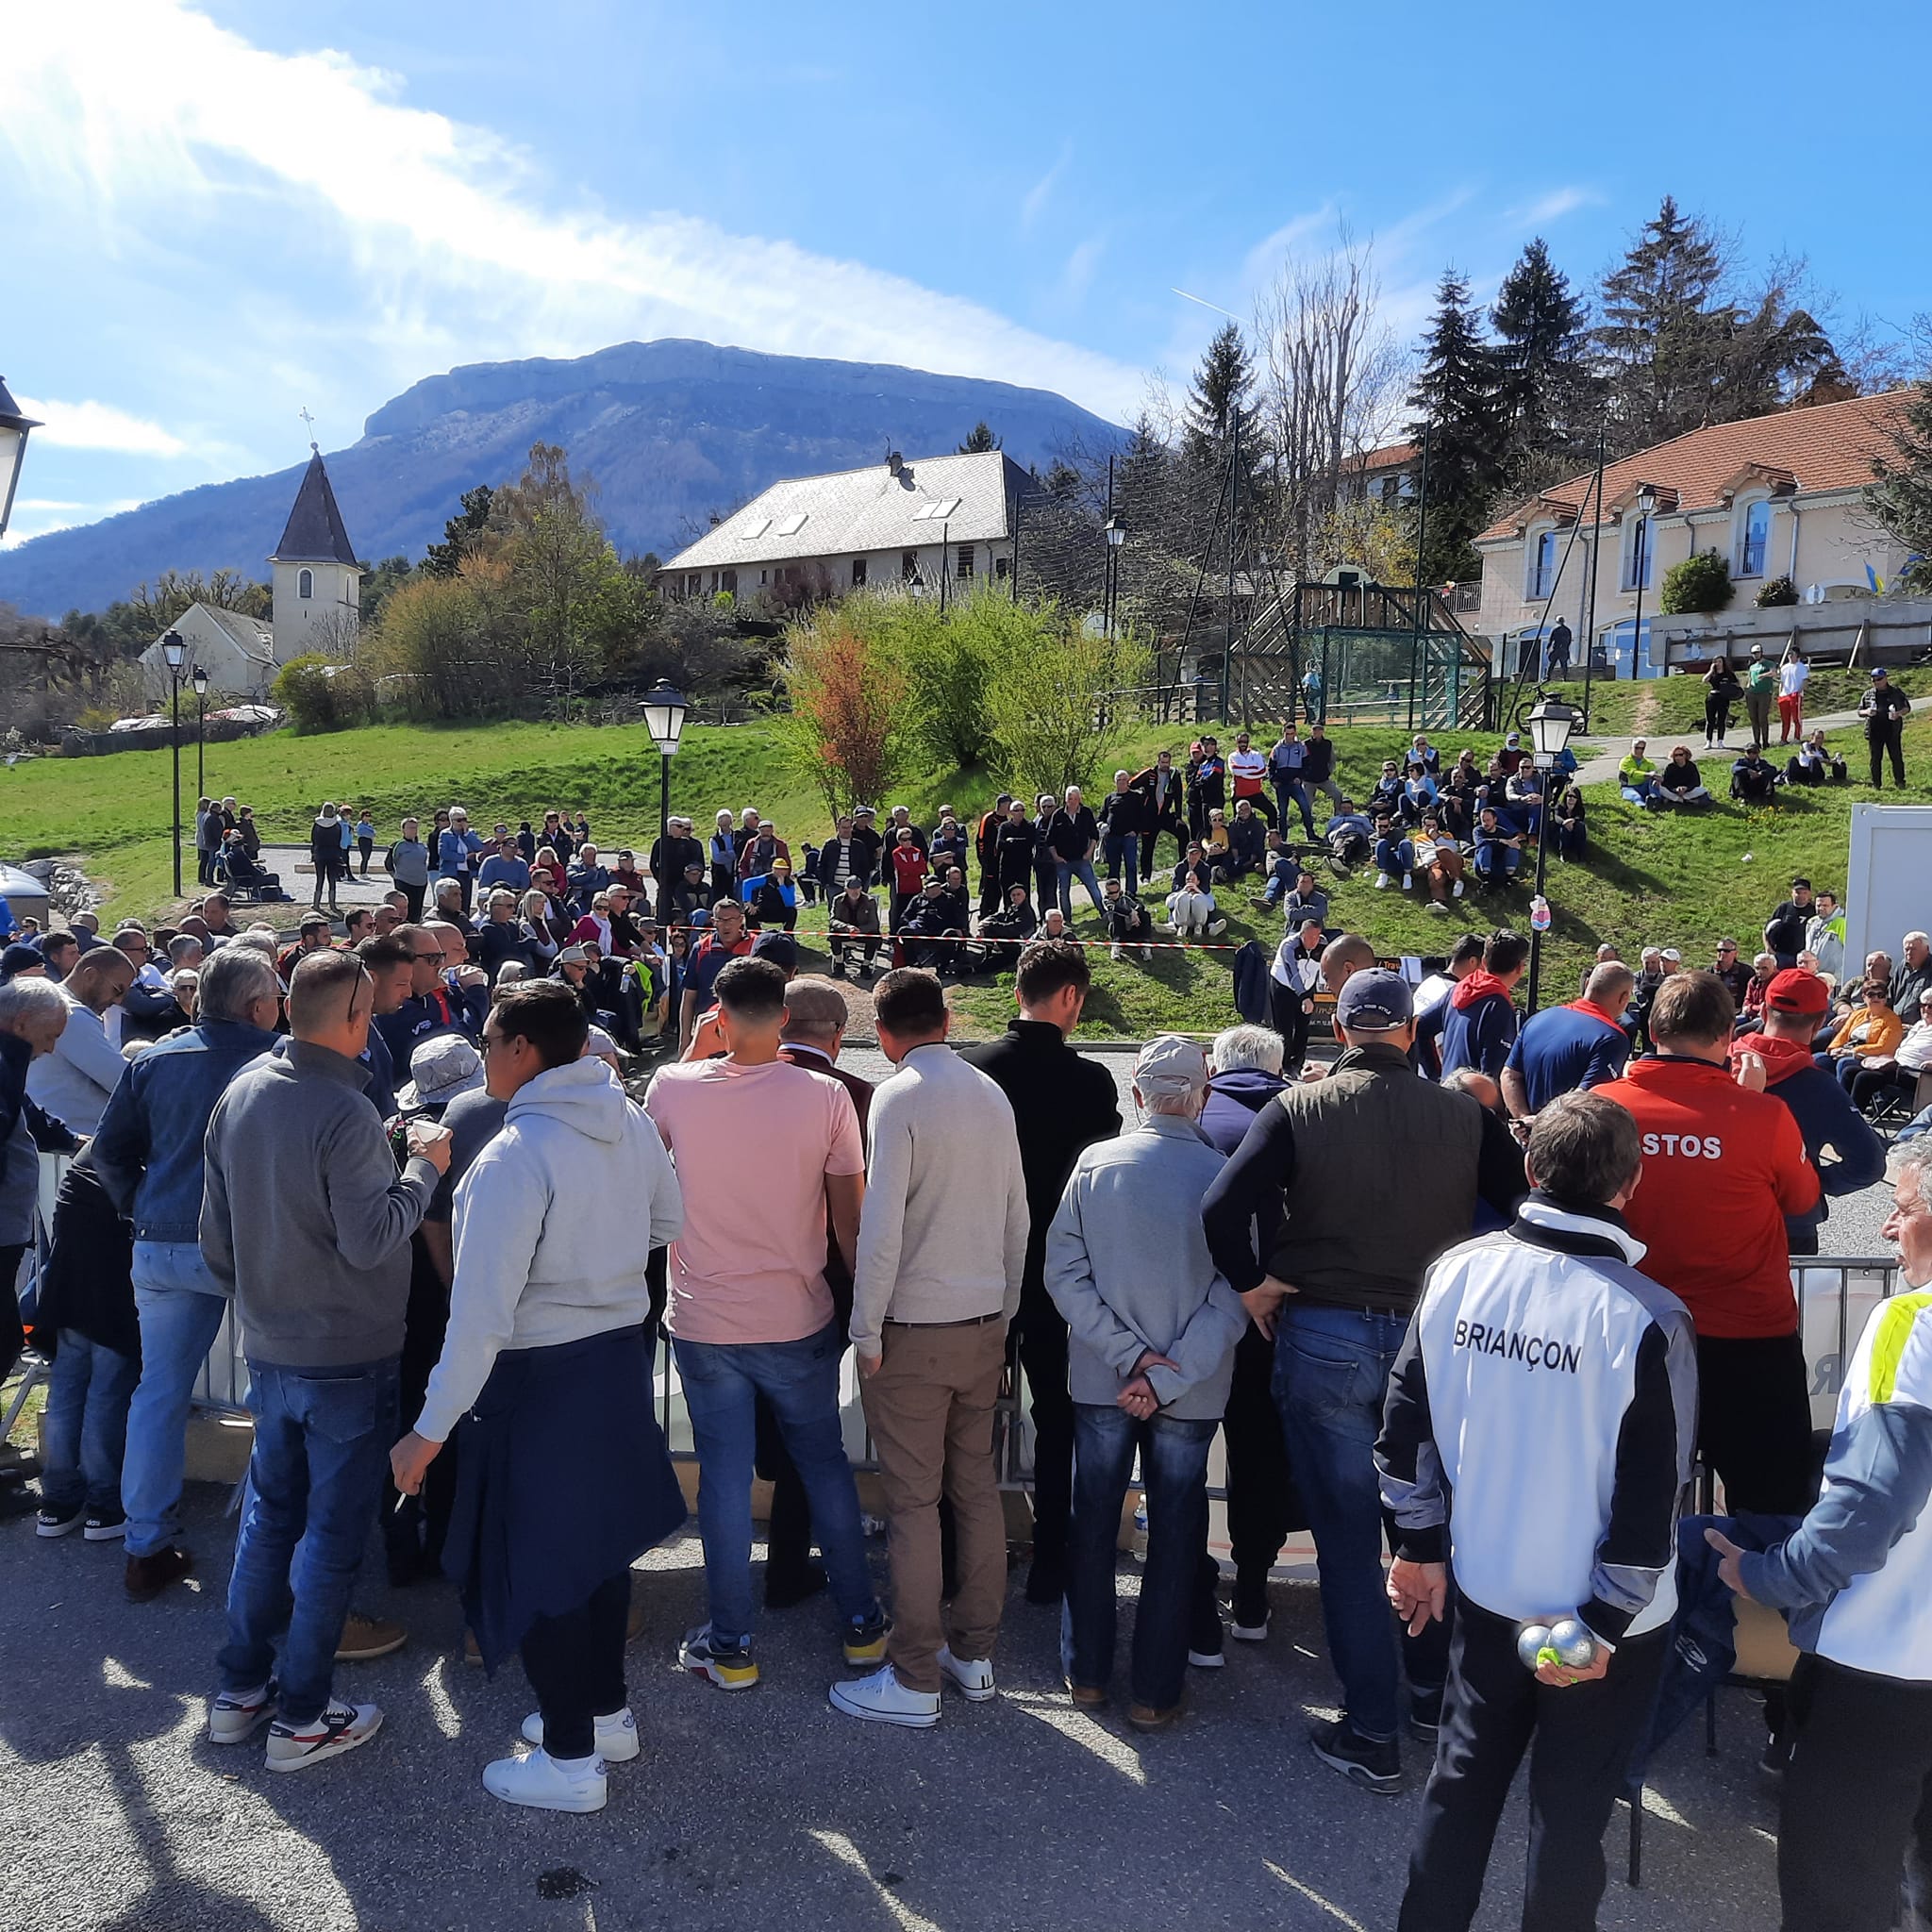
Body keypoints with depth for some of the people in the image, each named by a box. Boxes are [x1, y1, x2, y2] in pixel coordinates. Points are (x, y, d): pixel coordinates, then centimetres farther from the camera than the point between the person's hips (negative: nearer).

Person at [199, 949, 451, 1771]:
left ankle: (240, 1689, 31)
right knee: (332, 1533, 5)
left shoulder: (240, 1093, 1)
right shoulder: (344, 1111, -24)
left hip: (269, 1348, 8)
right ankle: (301, 1716, 15)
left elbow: (216, 1232, 9)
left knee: (269, 1515, 20)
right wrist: (423, 1166, -11)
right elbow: (369, 1240, -23)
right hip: (346, 1356, -7)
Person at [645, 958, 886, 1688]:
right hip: (799, 1320, 0)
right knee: (826, 1465, 16)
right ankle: (860, 1623, 28)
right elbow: (848, 1219, -5)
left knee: (725, 1479, 10)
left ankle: (731, 1647, 20)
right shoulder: (826, 1097, -12)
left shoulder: (674, 1087, -11)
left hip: (703, 1323, 0)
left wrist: (697, 1049, 16)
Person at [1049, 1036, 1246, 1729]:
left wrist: (1128, 1356, -10)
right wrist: (1166, 1378, -13)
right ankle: (1155, 1692, 22)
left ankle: (1087, 1671, 29)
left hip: (1100, 1381, 2)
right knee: (1175, 1534, 12)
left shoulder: (1094, 1164, -9)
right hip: (1192, 1389, -1)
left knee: (1093, 1522, 17)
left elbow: (1063, 1274, -9)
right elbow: (1232, 1300, -15)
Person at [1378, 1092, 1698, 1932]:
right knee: (1571, 1810, 15)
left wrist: (1421, 1545, 10)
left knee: (1461, 1781, 21)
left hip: (1484, 1589, 4)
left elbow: (1407, 1425, -2)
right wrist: (1604, 1627, -8)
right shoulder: (1647, 1318, -22)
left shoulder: (1456, 1272, -10)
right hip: (1599, 1617, -3)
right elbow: (1652, 1500, -19)